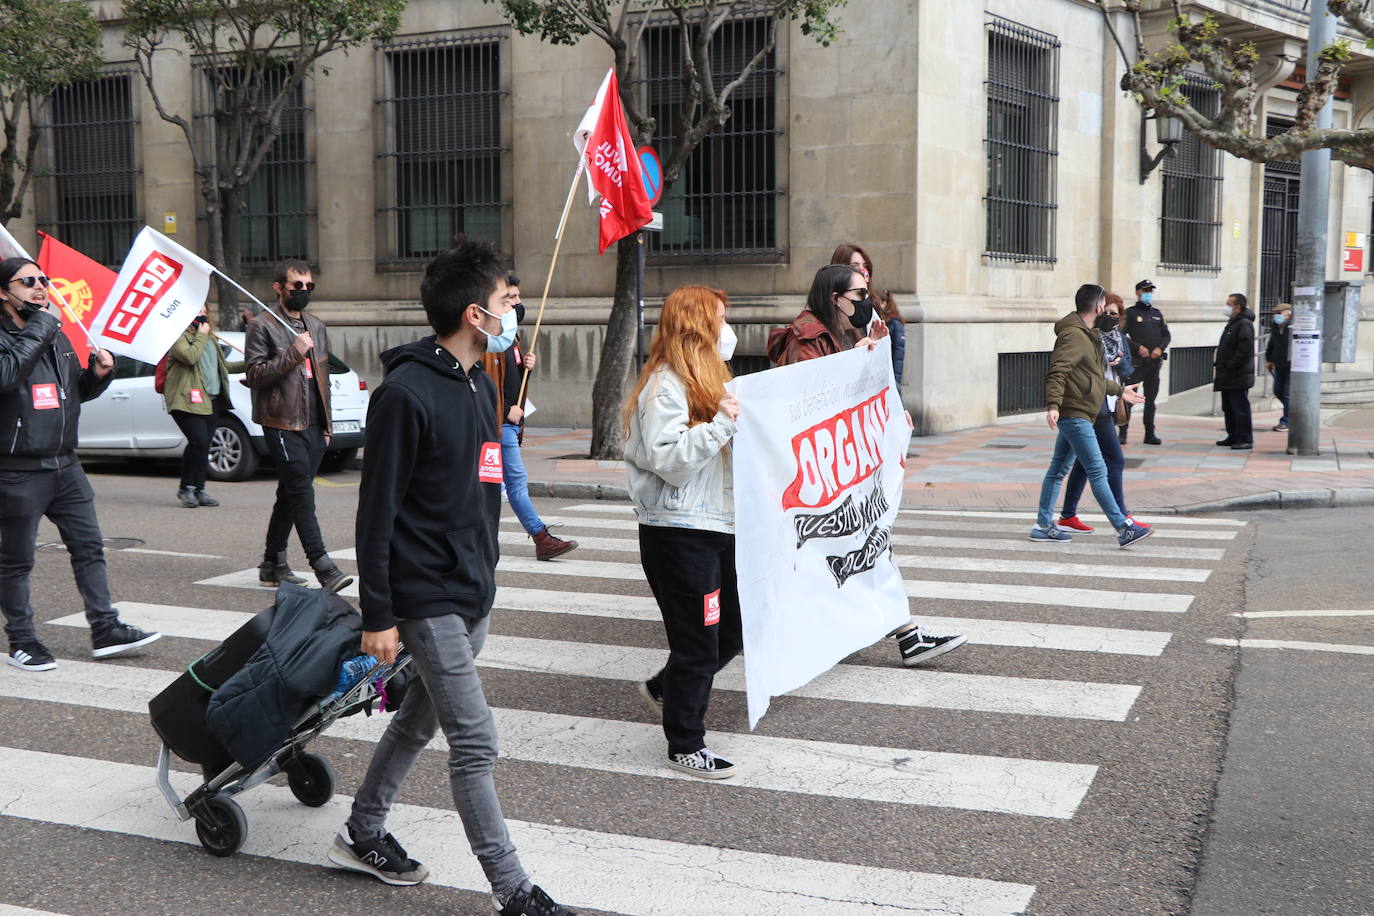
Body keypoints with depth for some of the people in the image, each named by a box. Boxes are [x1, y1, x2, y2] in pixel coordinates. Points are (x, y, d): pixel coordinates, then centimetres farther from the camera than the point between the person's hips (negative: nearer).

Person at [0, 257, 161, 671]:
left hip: (64, 464, 7)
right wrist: (39, 327, -22)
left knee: (89, 547, 7)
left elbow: (78, 391, 25)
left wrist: (98, 373, 3)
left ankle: (106, 631, 14)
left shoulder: (56, 336, 16)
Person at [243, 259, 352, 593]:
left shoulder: (315, 326, 19)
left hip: (312, 426, 7)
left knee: (291, 496, 12)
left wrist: (326, 424, 19)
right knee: (301, 495, -12)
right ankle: (324, 569, -16)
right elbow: (254, 375, -12)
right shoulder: (262, 325, -3)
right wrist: (293, 353, -19)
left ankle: (273, 565, 21)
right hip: (283, 425, -7)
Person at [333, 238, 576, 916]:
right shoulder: (407, 393, -17)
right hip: (427, 599, -9)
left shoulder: (480, 385, 11)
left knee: (419, 718, 19)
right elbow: (377, 510, -16)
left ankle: (362, 835, 36)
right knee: (475, 743, -5)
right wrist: (378, 616, -16)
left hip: (472, 594, 9)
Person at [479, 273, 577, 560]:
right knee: (517, 479, -7)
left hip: (510, 419, 10)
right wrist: (505, 411, -17)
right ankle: (542, 540, -6)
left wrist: (526, 367, 5)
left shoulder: (509, 335, 18)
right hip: (497, 420, -10)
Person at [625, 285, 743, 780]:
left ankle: (664, 688, 38)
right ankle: (685, 745, 14)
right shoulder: (664, 387, -15)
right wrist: (720, 425, -27)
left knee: (731, 631, 16)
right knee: (697, 642, -1)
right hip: (679, 531, -10)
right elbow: (669, 460, -24)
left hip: (715, 525, 10)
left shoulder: (707, 381, 18)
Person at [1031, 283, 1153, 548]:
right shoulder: (1073, 335, -15)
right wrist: (1053, 405, -36)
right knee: (1097, 471, -9)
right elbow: (1056, 372, -25)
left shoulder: (1087, 335, 19)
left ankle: (1043, 525, 19)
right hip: (1074, 414, -11)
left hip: (1075, 415, 11)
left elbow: (1093, 377, 30)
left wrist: (1119, 390, 38)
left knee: (1058, 469, 13)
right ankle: (1124, 528, -9)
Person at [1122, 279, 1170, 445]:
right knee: (1128, 398, -8)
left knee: (1150, 399, 9)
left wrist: (1160, 348, -3)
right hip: (1135, 362, -5)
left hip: (1154, 362, 5)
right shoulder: (1130, 313, 1)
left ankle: (1150, 434, 13)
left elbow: (1166, 335, 16)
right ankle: (1122, 433, -4)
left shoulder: (1157, 314, 17)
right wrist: (1138, 347, -15)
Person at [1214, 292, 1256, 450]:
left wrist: (1229, 366, -21)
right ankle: (1233, 437, 23)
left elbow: (1245, 351, -22)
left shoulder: (1244, 324, -14)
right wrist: (1219, 364, 15)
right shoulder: (1232, 323, 18)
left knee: (1240, 408, -8)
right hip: (1228, 378, 11)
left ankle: (1245, 440, -5)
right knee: (1228, 408, 15)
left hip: (1238, 377, -11)